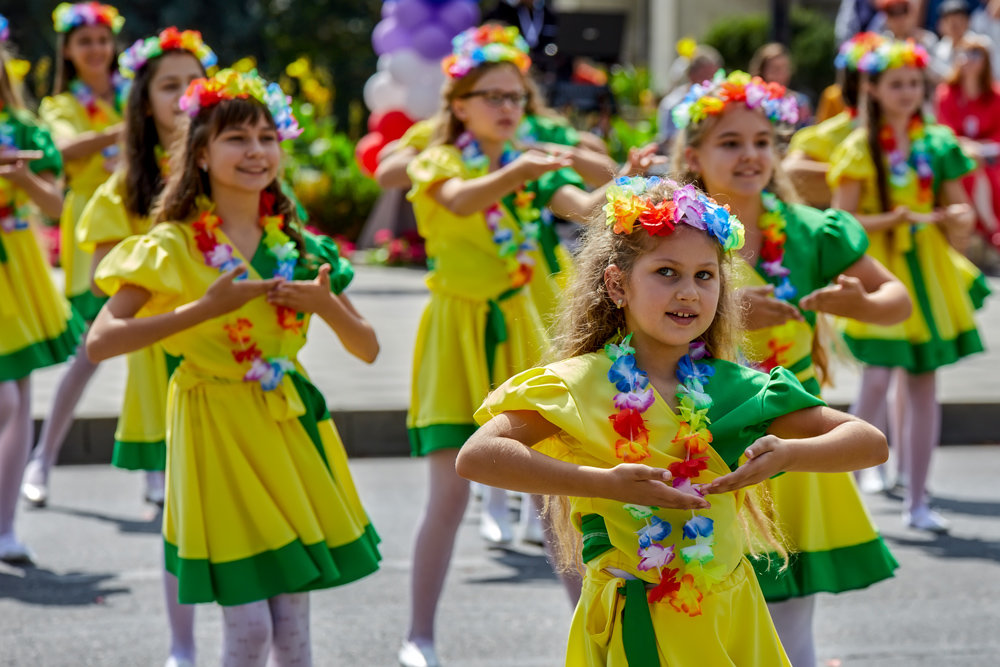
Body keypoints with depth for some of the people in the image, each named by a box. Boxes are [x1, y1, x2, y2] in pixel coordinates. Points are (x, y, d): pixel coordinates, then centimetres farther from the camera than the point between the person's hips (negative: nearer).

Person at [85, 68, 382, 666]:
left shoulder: (297, 246, 7)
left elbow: (368, 348, 11)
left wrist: (327, 304, -9)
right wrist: (204, 309, -23)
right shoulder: (173, 247, -7)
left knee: (293, 616, 6)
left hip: (291, 426, 4)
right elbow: (100, 343, -18)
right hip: (218, 429, -4)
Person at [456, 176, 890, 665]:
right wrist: (605, 483, -28)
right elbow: (476, 458, -22)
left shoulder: (731, 387, 2)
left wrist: (789, 453, -19)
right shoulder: (582, 385, -8)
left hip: (726, 624, 3)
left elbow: (871, 443, 2)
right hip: (628, 625, -3)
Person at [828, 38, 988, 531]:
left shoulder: (938, 144, 9)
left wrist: (959, 218, -12)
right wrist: (894, 218, -20)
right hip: (878, 269, -4)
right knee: (877, 381, -13)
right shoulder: (859, 149, -2)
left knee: (923, 383, 5)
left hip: (928, 269, 4)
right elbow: (843, 221, -7)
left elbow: (958, 208, 11)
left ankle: (916, 500, 11)